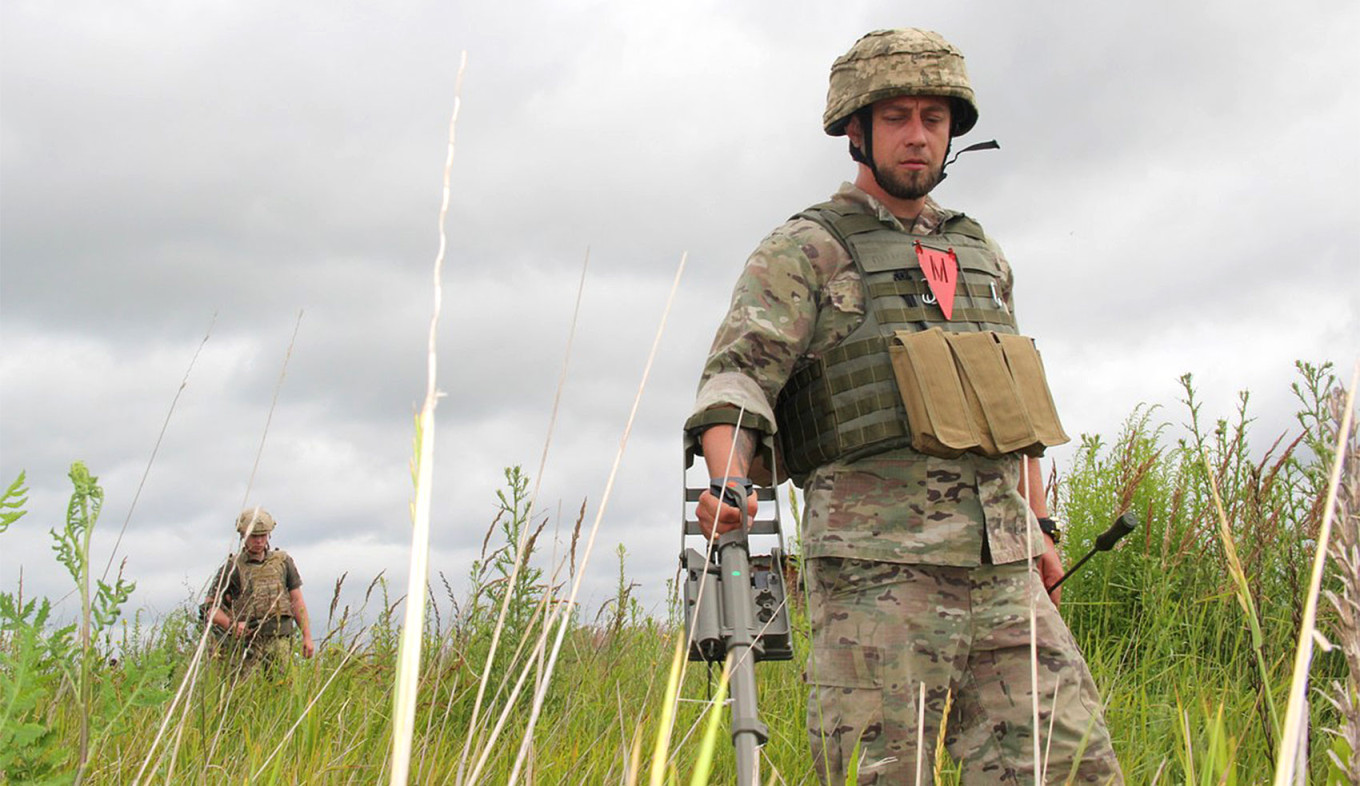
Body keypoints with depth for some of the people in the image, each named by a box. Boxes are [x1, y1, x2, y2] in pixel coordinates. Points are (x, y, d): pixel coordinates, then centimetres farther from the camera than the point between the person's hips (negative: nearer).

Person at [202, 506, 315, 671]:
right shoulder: (232, 568, 5)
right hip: (247, 642, -2)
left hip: (280, 641, 2)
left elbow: (297, 601, 13)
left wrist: (307, 636, 6)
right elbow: (211, 606, 2)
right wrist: (232, 625, -16)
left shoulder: (283, 561, 13)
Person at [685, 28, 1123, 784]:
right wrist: (727, 482, -30)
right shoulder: (804, 252, 2)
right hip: (880, 571, -5)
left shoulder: (982, 255, 22)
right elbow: (738, 377, -11)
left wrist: (1039, 526, 21)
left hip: (1002, 572, 6)